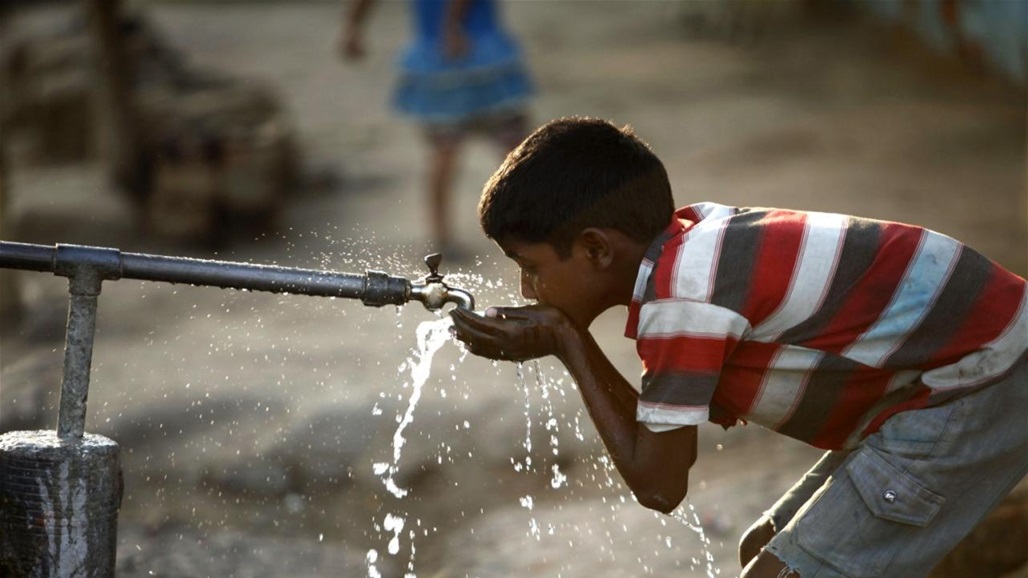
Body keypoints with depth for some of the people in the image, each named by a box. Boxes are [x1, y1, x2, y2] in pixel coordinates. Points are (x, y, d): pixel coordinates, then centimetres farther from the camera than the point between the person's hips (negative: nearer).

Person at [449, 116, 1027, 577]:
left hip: (978, 388, -10)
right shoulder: (691, 241, 5)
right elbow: (666, 434, 8)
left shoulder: (678, 298, -21)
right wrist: (565, 339, -2)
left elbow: (658, 485, -13)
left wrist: (568, 345, -8)